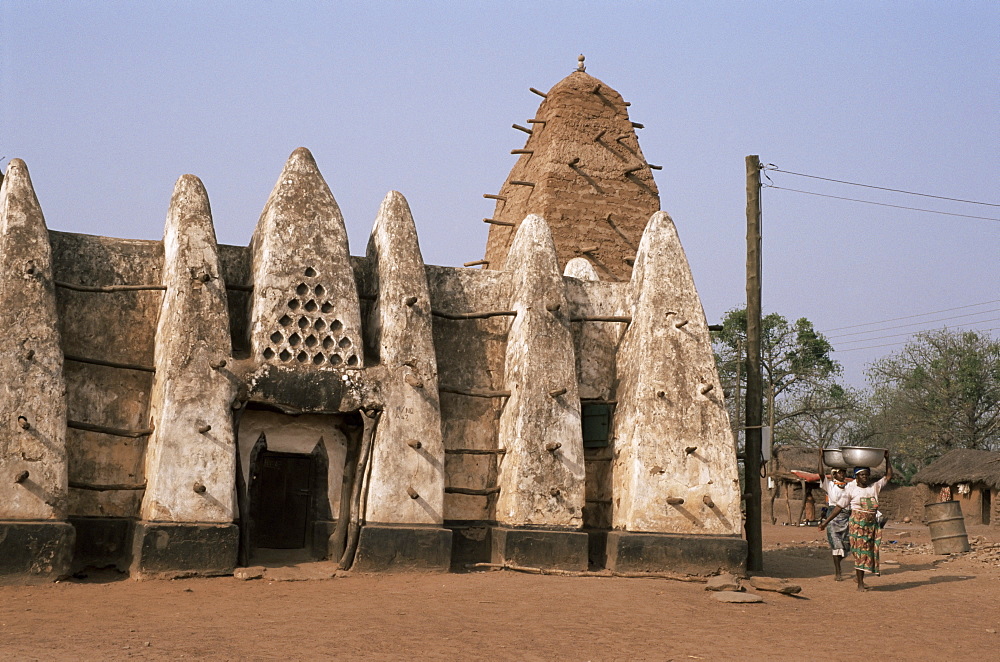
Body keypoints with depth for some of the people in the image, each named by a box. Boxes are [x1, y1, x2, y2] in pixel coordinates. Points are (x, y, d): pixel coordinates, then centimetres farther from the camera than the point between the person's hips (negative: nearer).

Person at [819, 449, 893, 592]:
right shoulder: (851, 489, 1)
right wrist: (826, 521, 2)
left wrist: (887, 459, 10)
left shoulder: (874, 487, 10)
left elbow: (888, 476, 16)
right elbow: (839, 507, 4)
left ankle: (861, 581, 12)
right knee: (860, 552, -9)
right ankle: (860, 584, -6)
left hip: (872, 523, 4)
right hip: (857, 523, -4)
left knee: (869, 552, 4)